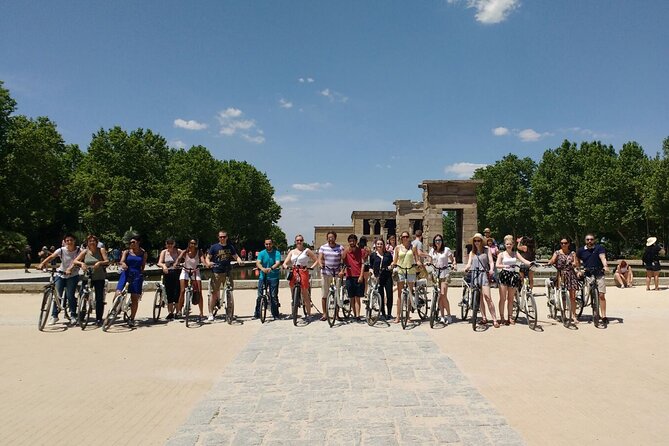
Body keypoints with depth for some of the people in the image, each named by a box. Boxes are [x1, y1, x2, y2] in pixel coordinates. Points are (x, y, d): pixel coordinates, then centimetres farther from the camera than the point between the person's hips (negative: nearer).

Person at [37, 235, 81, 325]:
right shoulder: (61, 250, -7)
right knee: (57, 295, -2)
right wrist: (42, 264, -36)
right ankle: (54, 316, 10)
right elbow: (51, 257, -19)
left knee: (70, 296, -7)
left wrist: (70, 269, -39)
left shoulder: (78, 251, -9)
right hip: (60, 275, 2)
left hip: (72, 276, -2)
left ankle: (73, 316, 6)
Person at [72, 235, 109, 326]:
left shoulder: (101, 250, 0)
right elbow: (75, 261, -2)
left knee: (99, 299, -1)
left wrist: (100, 262, -27)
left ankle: (99, 319, 8)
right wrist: (81, 263, -22)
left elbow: (107, 261, -8)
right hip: (87, 277, 2)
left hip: (99, 278, -1)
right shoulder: (85, 252, 4)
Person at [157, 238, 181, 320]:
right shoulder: (164, 252, 5)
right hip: (167, 274, 1)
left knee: (177, 293, -3)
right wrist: (163, 266, -28)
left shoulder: (178, 251, 4)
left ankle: (177, 311, 11)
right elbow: (159, 263, -7)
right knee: (169, 294, 3)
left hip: (176, 274, -1)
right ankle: (170, 313, 10)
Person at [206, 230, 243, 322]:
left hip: (227, 273, 2)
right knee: (214, 293, -2)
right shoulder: (214, 247, 4)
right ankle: (210, 313, 6)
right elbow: (207, 257, 4)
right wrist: (208, 263, -18)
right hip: (216, 273, -2)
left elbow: (236, 257, 16)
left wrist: (239, 261, -7)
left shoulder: (230, 247, 11)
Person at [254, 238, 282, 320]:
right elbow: (258, 263, -11)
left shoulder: (277, 253, 0)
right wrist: (262, 268, -33)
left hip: (273, 277, -1)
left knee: (274, 296, -1)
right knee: (259, 296, 2)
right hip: (263, 277, 2)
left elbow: (278, 263, -15)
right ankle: (257, 314, 11)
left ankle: (276, 314, 8)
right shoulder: (261, 253, 4)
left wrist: (271, 268, -36)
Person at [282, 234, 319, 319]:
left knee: (305, 294, -5)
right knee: (293, 294, 7)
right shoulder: (292, 252, 15)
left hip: (303, 272, -4)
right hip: (293, 273, 4)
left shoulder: (307, 251, 5)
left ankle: (308, 313, 2)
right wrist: (286, 266, -14)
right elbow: (285, 263, 9)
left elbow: (316, 260, 4)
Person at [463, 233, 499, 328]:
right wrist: (466, 268, -13)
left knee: (487, 297, -14)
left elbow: (491, 261, 2)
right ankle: (484, 317, 13)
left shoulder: (486, 250, 9)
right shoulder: (472, 252, 18)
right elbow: (469, 263, 10)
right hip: (474, 275, 4)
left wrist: (491, 269, -19)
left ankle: (494, 319, -11)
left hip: (484, 274, -4)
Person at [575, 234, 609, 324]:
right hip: (588, 276, 2)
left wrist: (605, 266, -32)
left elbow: (603, 257, -16)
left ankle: (604, 316, -2)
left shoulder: (599, 248, 0)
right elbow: (577, 261, 23)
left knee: (601, 295, -6)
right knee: (593, 296, 2)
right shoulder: (581, 250, 7)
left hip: (599, 275, -2)